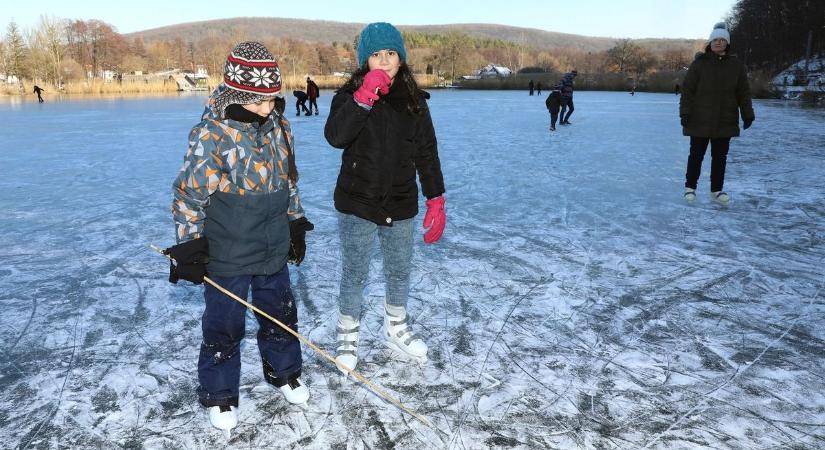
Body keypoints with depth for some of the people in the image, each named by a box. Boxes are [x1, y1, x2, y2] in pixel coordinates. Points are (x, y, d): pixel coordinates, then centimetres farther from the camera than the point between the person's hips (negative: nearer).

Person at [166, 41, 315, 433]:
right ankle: (218, 395, 29)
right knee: (224, 326, 9)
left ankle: (283, 371, 42)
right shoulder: (211, 135, -19)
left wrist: (296, 224, 15)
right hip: (226, 254, -5)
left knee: (281, 314, 19)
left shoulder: (278, 126, 0)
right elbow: (188, 194, -14)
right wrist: (190, 247, -13)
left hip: (274, 249, 6)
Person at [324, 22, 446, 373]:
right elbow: (335, 136, -24)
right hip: (357, 203, -3)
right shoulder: (350, 95, -6)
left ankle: (396, 330, 41)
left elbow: (427, 153, 5)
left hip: (401, 205, 3)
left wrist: (436, 200, 1)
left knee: (400, 271, 18)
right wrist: (365, 97, -29)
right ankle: (347, 337, 31)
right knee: (355, 275, 8)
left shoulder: (414, 100, 2)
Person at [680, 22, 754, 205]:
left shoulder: (736, 65, 4)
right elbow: (687, 89, -5)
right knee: (696, 155, 5)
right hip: (699, 120, -3)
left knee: (720, 157, 9)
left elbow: (743, 93, 8)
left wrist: (747, 115, 6)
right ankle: (690, 187, 18)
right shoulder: (699, 64, -4)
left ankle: (717, 190, 19)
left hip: (725, 122, 3)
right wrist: (685, 112, -12)